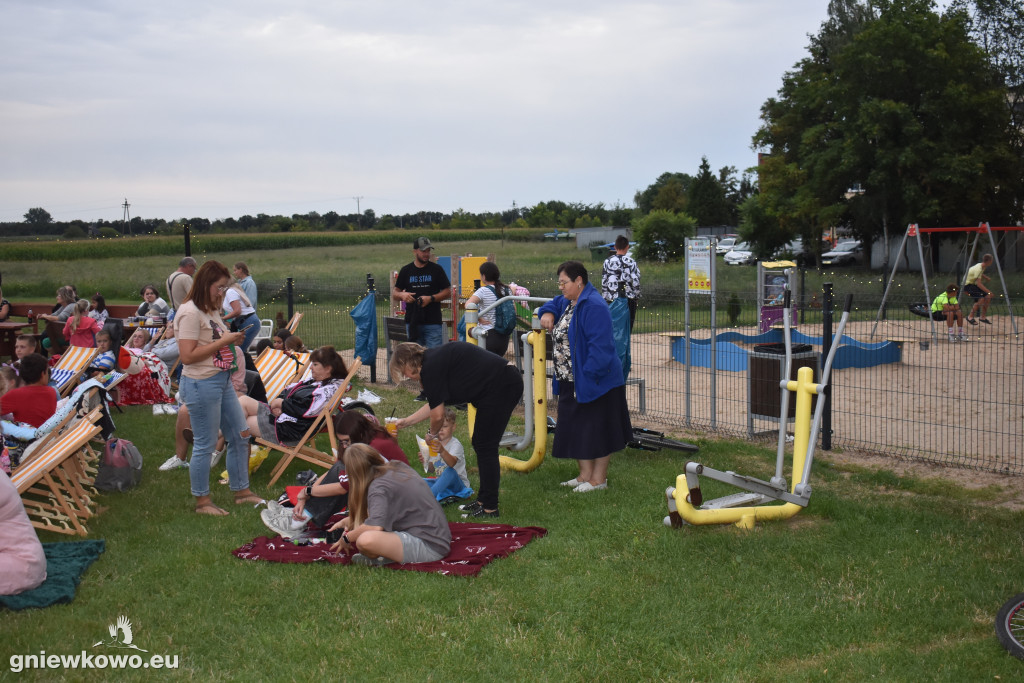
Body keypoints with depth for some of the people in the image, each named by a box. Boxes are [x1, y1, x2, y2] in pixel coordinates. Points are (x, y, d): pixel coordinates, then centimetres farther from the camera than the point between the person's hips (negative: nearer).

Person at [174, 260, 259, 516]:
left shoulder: (212, 310, 13)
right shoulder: (190, 313, -16)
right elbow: (187, 356, -21)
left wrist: (232, 340, 6)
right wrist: (222, 341, -19)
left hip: (222, 381, 10)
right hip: (201, 385, -10)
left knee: (240, 435, 14)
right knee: (205, 445, 0)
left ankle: (241, 490, 28)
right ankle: (202, 502, 14)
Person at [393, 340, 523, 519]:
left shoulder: (430, 367, -14)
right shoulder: (436, 358, 16)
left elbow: (438, 415, -9)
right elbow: (435, 405, 26)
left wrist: (432, 433, 12)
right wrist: (406, 422, 30)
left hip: (500, 388, -10)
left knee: (485, 447, -3)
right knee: (480, 444, 16)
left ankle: (490, 508, 3)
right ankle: (484, 500, 25)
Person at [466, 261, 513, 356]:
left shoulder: (483, 291, -9)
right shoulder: (507, 290, 7)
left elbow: (468, 304, -23)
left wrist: (479, 319, -15)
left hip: (488, 335, -6)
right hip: (505, 336, 6)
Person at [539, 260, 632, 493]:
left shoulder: (593, 306, -20)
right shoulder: (568, 302, 10)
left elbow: (599, 345, -24)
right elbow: (555, 303, 34)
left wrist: (589, 374, -26)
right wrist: (548, 313, 10)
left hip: (595, 381, -10)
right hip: (571, 382, 10)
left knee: (597, 429, 1)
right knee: (576, 428, 14)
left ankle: (599, 478, 11)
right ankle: (585, 474, 25)